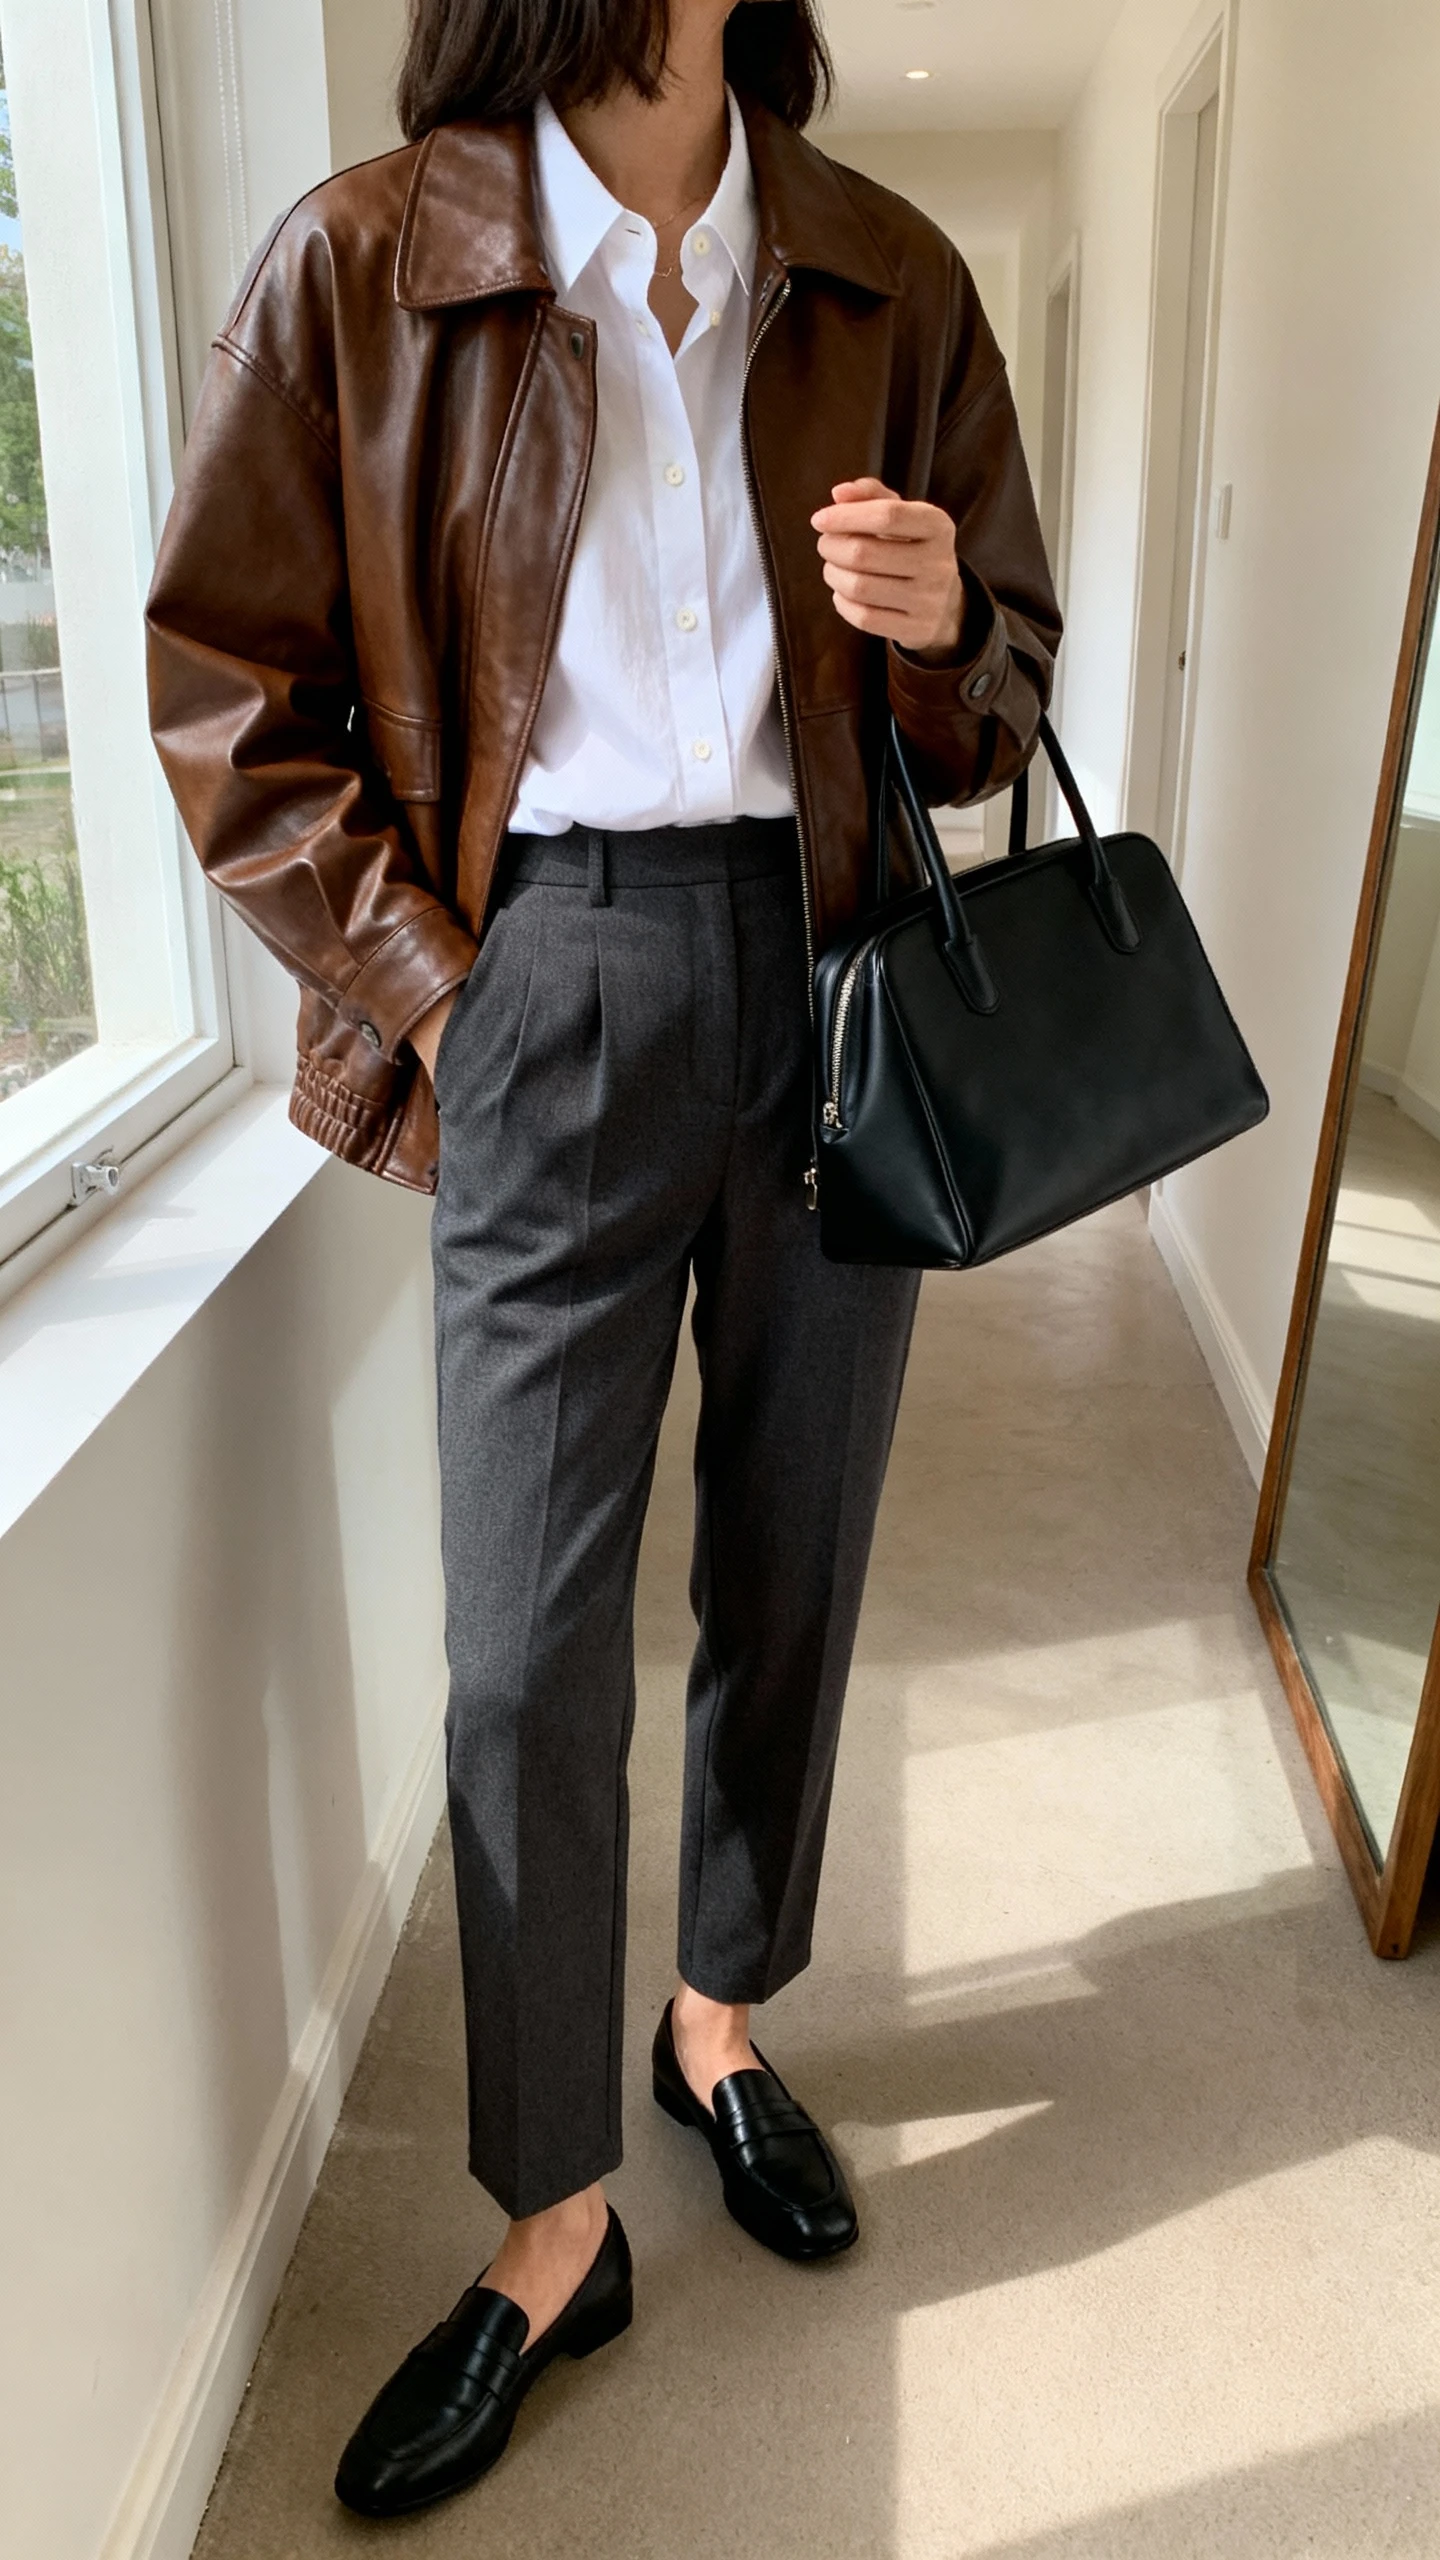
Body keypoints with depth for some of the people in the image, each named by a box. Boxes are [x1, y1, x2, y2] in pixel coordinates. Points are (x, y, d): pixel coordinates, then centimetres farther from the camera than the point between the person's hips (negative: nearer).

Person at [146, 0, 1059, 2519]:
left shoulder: (890, 279, 7)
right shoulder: (364, 268, 0)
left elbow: (1001, 683, 13)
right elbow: (221, 683, 1)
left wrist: (942, 622, -10)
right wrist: (426, 974, -5)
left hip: (836, 972, 3)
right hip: (557, 984, -2)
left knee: (793, 1563, 12)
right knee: (529, 1638, -1)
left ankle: (721, 2018, 37)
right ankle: (554, 2222, 19)